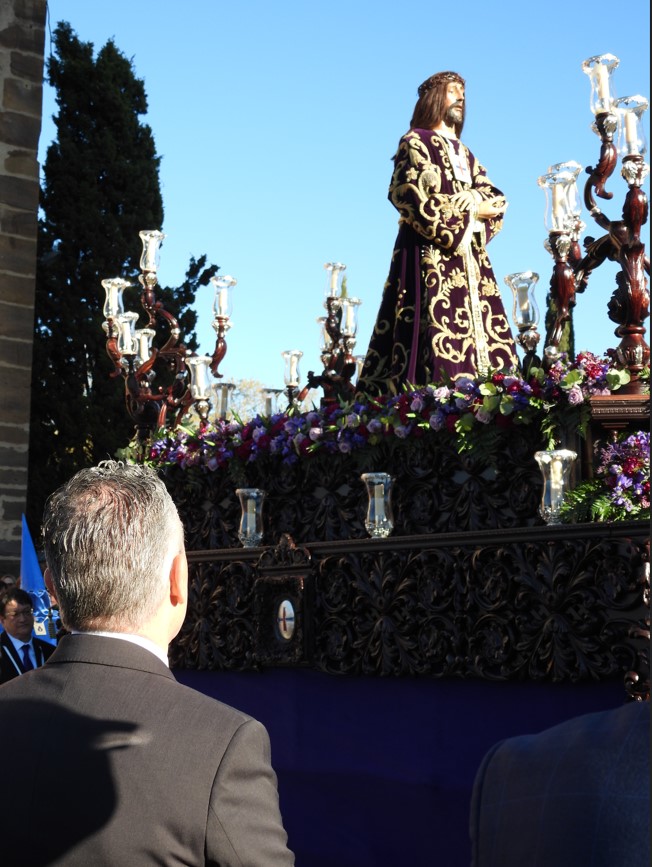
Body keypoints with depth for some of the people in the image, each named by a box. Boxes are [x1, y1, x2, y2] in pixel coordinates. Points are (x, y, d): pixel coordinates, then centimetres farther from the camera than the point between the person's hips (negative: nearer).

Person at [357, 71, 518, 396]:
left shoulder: (466, 155, 27)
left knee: (485, 340, -3)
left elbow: (496, 199, 16)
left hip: (469, 258, 7)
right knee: (440, 339, -18)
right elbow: (407, 193, -10)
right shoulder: (416, 142, 6)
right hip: (431, 254, -7)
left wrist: (483, 208, -8)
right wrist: (468, 207, -10)